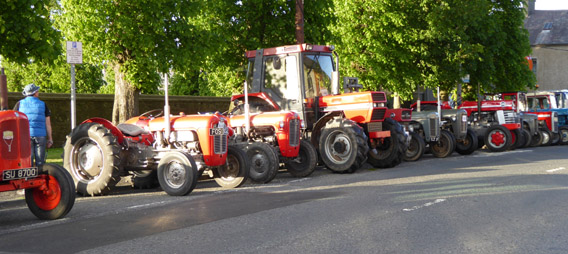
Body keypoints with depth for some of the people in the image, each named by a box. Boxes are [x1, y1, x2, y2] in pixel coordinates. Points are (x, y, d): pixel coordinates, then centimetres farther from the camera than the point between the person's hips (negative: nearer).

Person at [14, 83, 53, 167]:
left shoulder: (19, 104, 7)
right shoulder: (43, 104, 7)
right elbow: (48, 123, 4)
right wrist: (50, 138, 8)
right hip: (40, 135, 0)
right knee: (40, 162, 4)